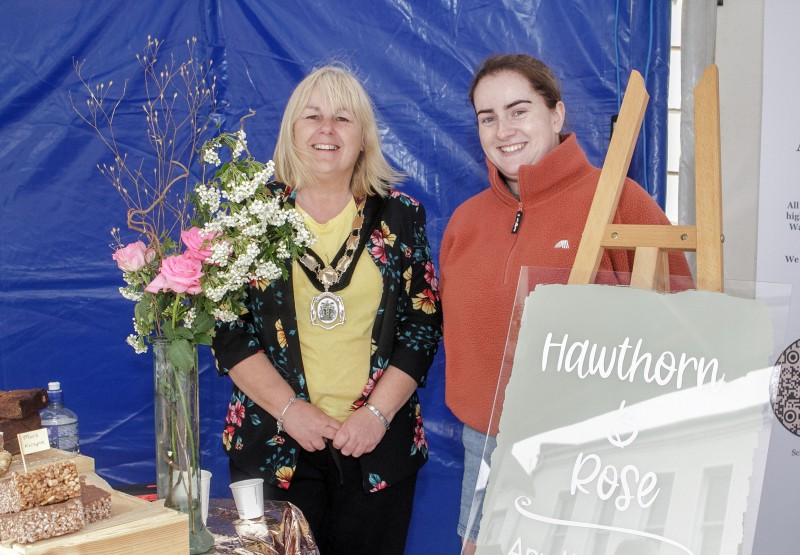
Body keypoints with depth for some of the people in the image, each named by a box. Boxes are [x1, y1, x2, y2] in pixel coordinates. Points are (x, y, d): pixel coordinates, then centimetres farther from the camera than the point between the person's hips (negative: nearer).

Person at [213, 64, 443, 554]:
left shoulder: (400, 215, 3)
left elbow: (424, 323, 1)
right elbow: (227, 329, -2)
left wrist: (378, 412, -9)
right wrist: (289, 409, -11)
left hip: (380, 445, 1)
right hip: (273, 445, 0)